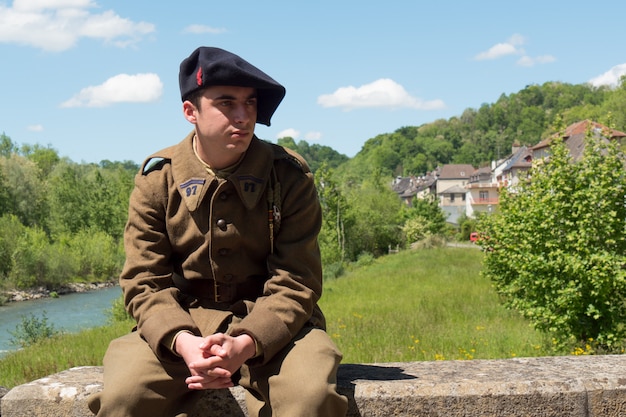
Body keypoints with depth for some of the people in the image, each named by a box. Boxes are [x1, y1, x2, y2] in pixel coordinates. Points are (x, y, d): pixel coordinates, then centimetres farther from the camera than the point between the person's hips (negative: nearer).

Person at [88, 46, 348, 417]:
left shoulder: (289, 176, -5)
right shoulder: (157, 179, -1)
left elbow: (295, 284, -7)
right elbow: (145, 283, -2)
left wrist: (245, 344, -26)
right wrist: (181, 341, -24)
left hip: (272, 326, -1)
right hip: (181, 324, 1)